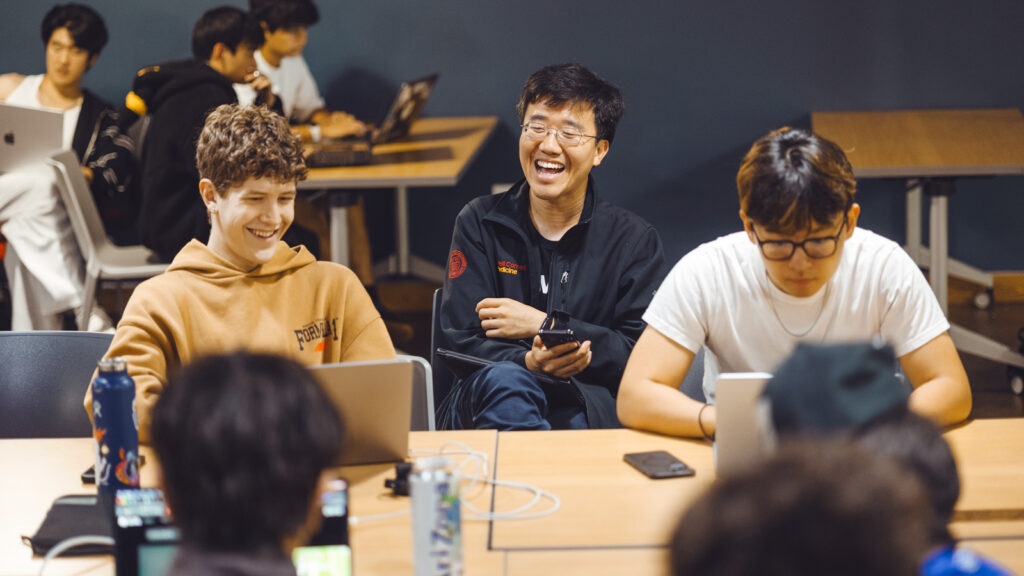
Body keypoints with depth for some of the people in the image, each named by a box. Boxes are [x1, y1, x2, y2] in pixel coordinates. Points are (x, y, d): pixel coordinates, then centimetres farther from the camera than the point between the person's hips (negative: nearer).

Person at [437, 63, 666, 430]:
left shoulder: (635, 240, 12)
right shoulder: (481, 223, 13)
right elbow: (462, 341, 2)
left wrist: (543, 324, -8)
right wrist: (528, 361, -22)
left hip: (588, 404, -1)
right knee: (506, 378, -36)